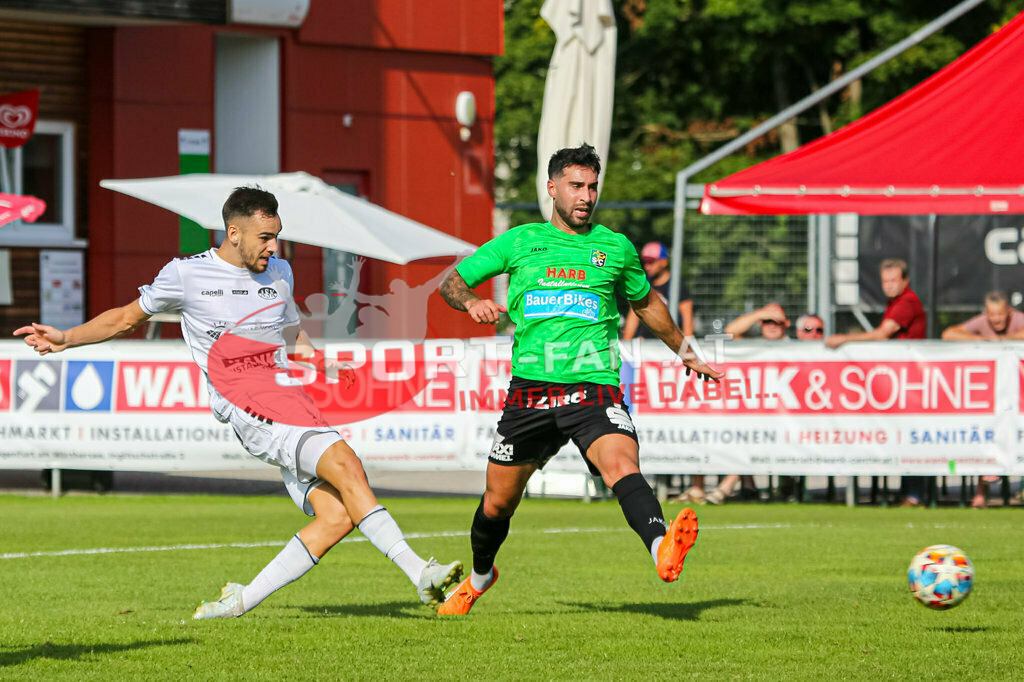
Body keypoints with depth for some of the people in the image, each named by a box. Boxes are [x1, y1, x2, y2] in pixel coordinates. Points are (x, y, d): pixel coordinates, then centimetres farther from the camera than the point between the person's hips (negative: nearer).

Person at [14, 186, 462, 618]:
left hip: (290, 401, 6)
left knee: (338, 515, -11)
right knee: (345, 466, -27)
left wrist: (326, 362, 14)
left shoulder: (279, 273, 20)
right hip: (247, 404, -6)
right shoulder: (186, 274, 6)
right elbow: (127, 317, 20)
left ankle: (240, 602, -4)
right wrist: (67, 339, 12)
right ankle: (416, 569, -31)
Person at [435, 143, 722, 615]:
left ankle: (662, 550, -55)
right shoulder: (519, 242, 10)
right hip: (529, 391, 2)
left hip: (594, 388, -2)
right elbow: (452, 283, 14)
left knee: (622, 466, -30)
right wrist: (472, 302, -8)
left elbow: (647, 303, 29)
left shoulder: (615, 248, 11)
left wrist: (685, 352, 35)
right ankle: (479, 577, 41)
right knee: (498, 502, 12)